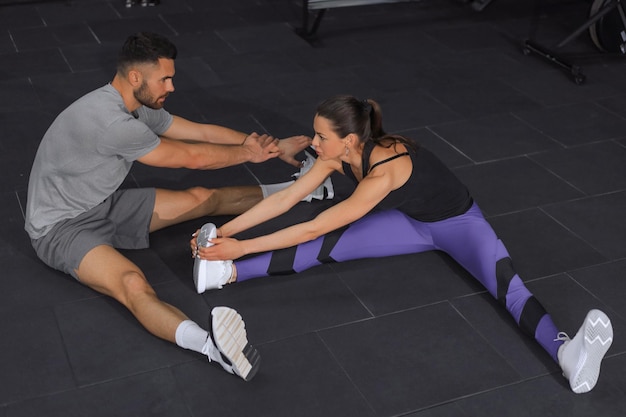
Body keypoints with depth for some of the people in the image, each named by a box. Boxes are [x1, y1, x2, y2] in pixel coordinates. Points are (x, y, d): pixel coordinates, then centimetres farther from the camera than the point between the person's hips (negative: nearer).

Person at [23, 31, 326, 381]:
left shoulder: (139, 106, 0)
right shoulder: (110, 121, -29)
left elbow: (202, 131, 9)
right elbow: (192, 157, -18)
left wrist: (275, 147, 11)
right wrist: (247, 153, -3)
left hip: (106, 206, 10)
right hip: (61, 227, -9)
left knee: (202, 198, 10)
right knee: (132, 283, -39)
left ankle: (293, 190, 26)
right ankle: (208, 342, -66)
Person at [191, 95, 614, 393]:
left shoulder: (385, 169, -38)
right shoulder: (339, 155, -16)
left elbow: (314, 227, -37)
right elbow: (283, 200, -9)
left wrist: (242, 247, -33)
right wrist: (226, 231, -15)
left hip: (459, 222, -5)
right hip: (412, 222, 6)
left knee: (506, 283, -34)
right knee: (327, 247, -16)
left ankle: (566, 353, -57)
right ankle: (229, 273, -25)